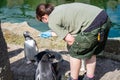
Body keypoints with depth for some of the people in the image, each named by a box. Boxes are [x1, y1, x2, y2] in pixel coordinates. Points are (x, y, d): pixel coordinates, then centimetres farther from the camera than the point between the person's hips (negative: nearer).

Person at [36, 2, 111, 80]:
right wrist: (51, 34, 49)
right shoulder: (59, 9, 23)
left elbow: (70, 40, -3)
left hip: (94, 24, -9)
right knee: (90, 51, 24)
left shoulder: (52, 22, -2)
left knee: (75, 52, 9)